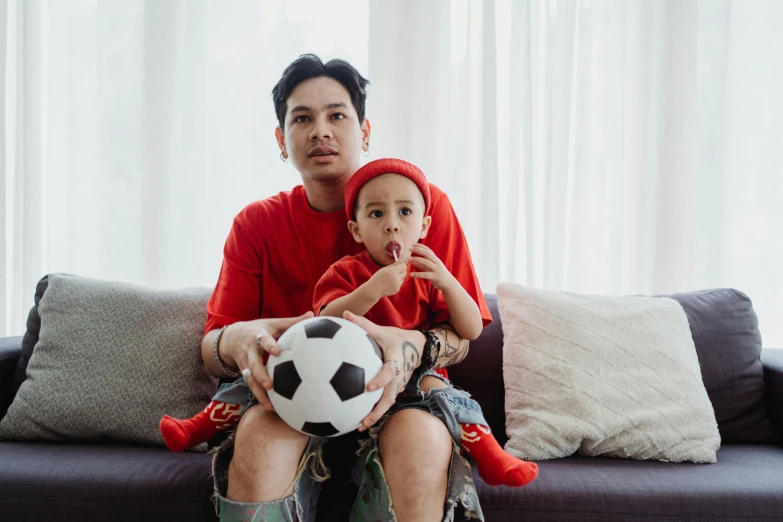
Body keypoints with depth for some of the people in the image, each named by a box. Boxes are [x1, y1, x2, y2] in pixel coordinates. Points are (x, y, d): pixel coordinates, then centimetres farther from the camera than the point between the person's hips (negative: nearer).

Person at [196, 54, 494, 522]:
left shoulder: (424, 206, -1)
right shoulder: (257, 224, 4)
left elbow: (460, 336, -2)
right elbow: (210, 349, 1)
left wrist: (416, 347, -27)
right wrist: (234, 342, -25)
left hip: (398, 400, -1)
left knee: (422, 435, -35)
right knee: (260, 431, -32)